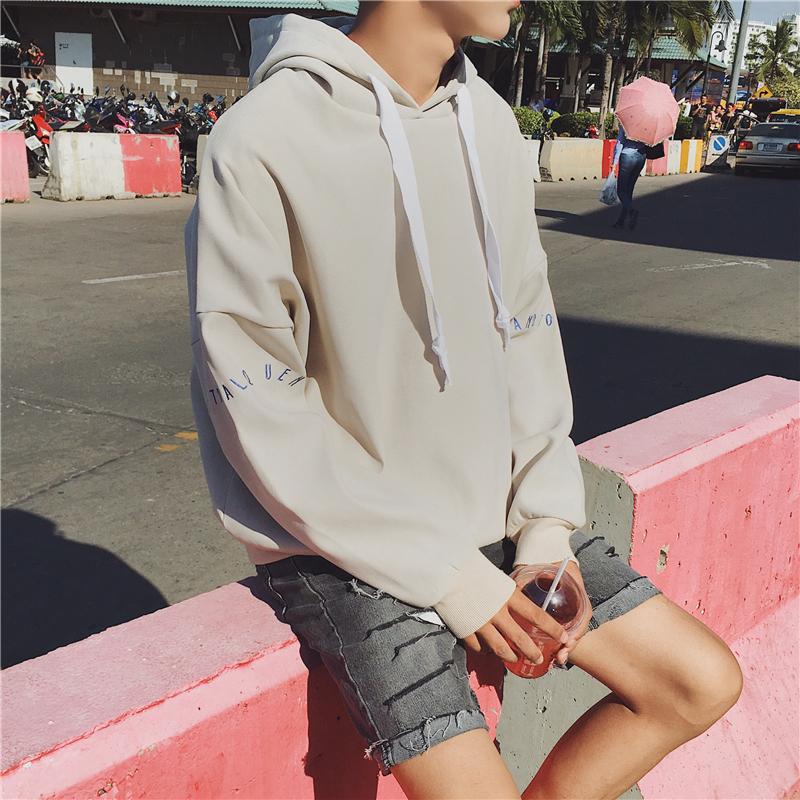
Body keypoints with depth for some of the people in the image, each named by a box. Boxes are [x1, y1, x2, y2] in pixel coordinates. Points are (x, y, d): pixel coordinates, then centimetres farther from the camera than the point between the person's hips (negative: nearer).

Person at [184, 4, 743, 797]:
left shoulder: (491, 123, 2)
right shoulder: (262, 143, -16)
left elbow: (524, 331, 7)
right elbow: (262, 418, -16)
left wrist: (546, 519, -3)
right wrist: (439, 570, -15)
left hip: (495, 514, 6)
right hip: (350, 543, -6)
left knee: (704, 682, 3)